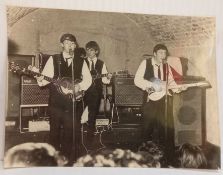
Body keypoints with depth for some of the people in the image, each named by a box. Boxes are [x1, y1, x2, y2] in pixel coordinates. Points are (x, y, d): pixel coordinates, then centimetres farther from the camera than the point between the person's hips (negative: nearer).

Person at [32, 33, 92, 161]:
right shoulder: (53, 59, 5)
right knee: (55, 130, 6)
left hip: (74, 101, 1)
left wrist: (79, 86, -10)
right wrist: (41, 80, -22)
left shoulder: (81, 61, 9)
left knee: (73, 131, 2)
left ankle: (70, 159, 15)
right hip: (56, 101, -1)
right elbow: (47, 76, 0)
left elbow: (88, 79, 7)